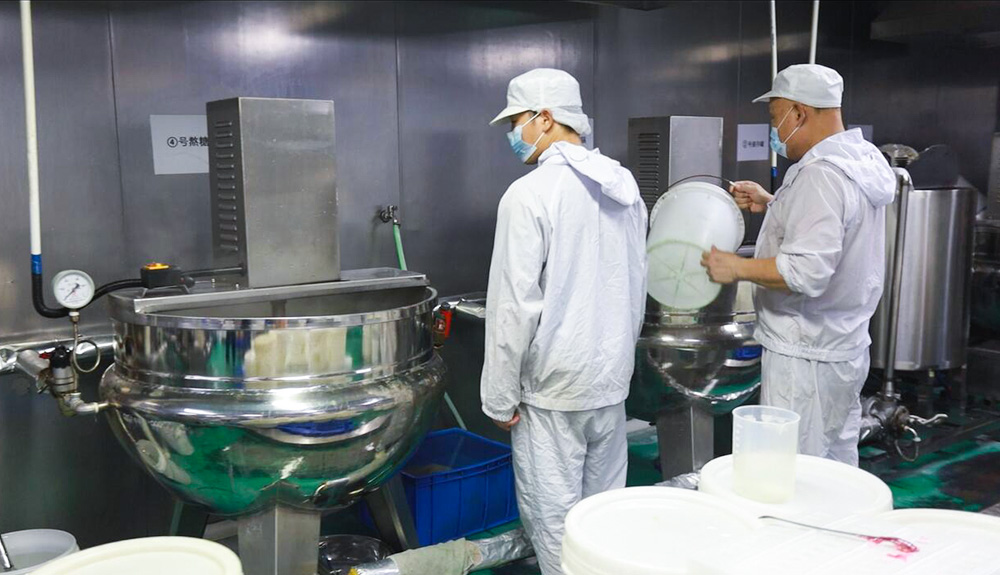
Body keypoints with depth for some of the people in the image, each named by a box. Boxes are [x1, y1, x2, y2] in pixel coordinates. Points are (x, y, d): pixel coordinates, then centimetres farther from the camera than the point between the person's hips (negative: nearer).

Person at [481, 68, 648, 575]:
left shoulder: (530, 194, -15)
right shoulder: (623, 184, 7)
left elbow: (515, 307, -17)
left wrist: (499, 398, -9)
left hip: (552, 389, -7)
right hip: (612, 382, 7)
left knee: (554, 519, 5)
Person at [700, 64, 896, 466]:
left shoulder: (820, 175, -21)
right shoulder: (863, 158, 10)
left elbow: (808, 271, -29)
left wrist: (737, 268, -18)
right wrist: (771, 205, 17)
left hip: (805, 357, -10)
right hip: (846, 348, 10)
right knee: (837, 467, 19)